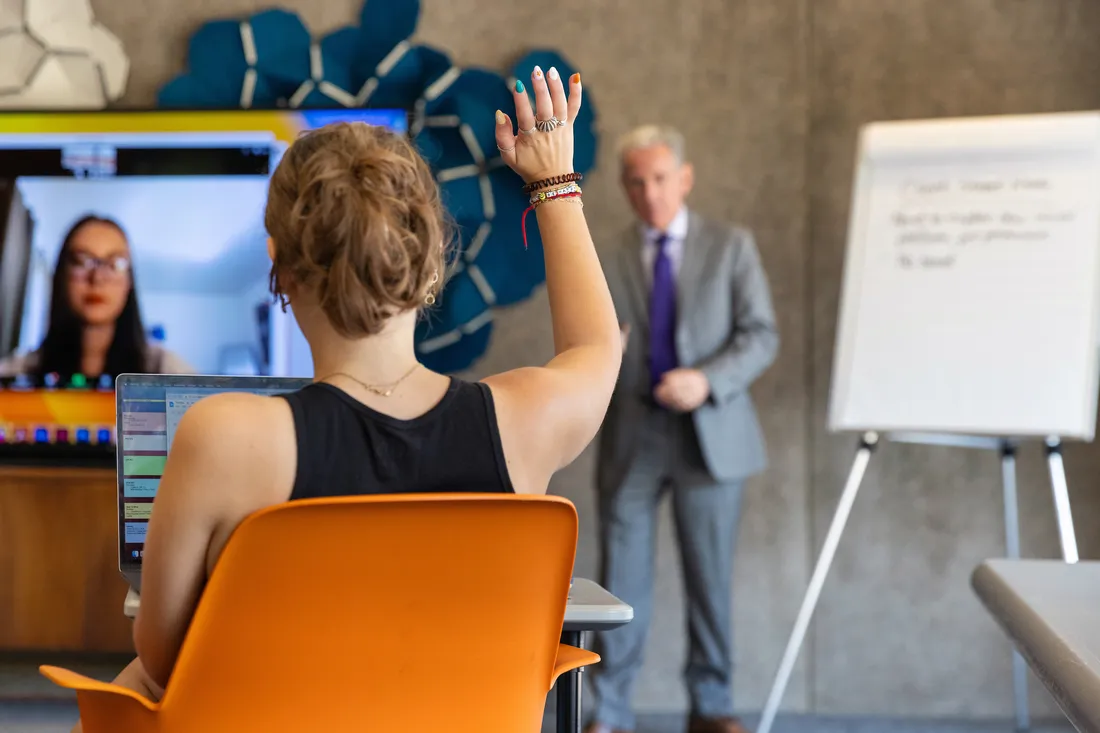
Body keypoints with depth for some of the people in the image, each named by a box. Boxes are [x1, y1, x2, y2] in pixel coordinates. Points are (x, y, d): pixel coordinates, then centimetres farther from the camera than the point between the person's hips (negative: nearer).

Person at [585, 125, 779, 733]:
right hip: (632, 437, 0)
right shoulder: (607, 262, 9)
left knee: (710, 578, 6)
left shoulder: (731, 247, 7)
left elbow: (761, 335, 1)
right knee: (621, 580, 0)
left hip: (709, 435, 0)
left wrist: (707, 380, -15)